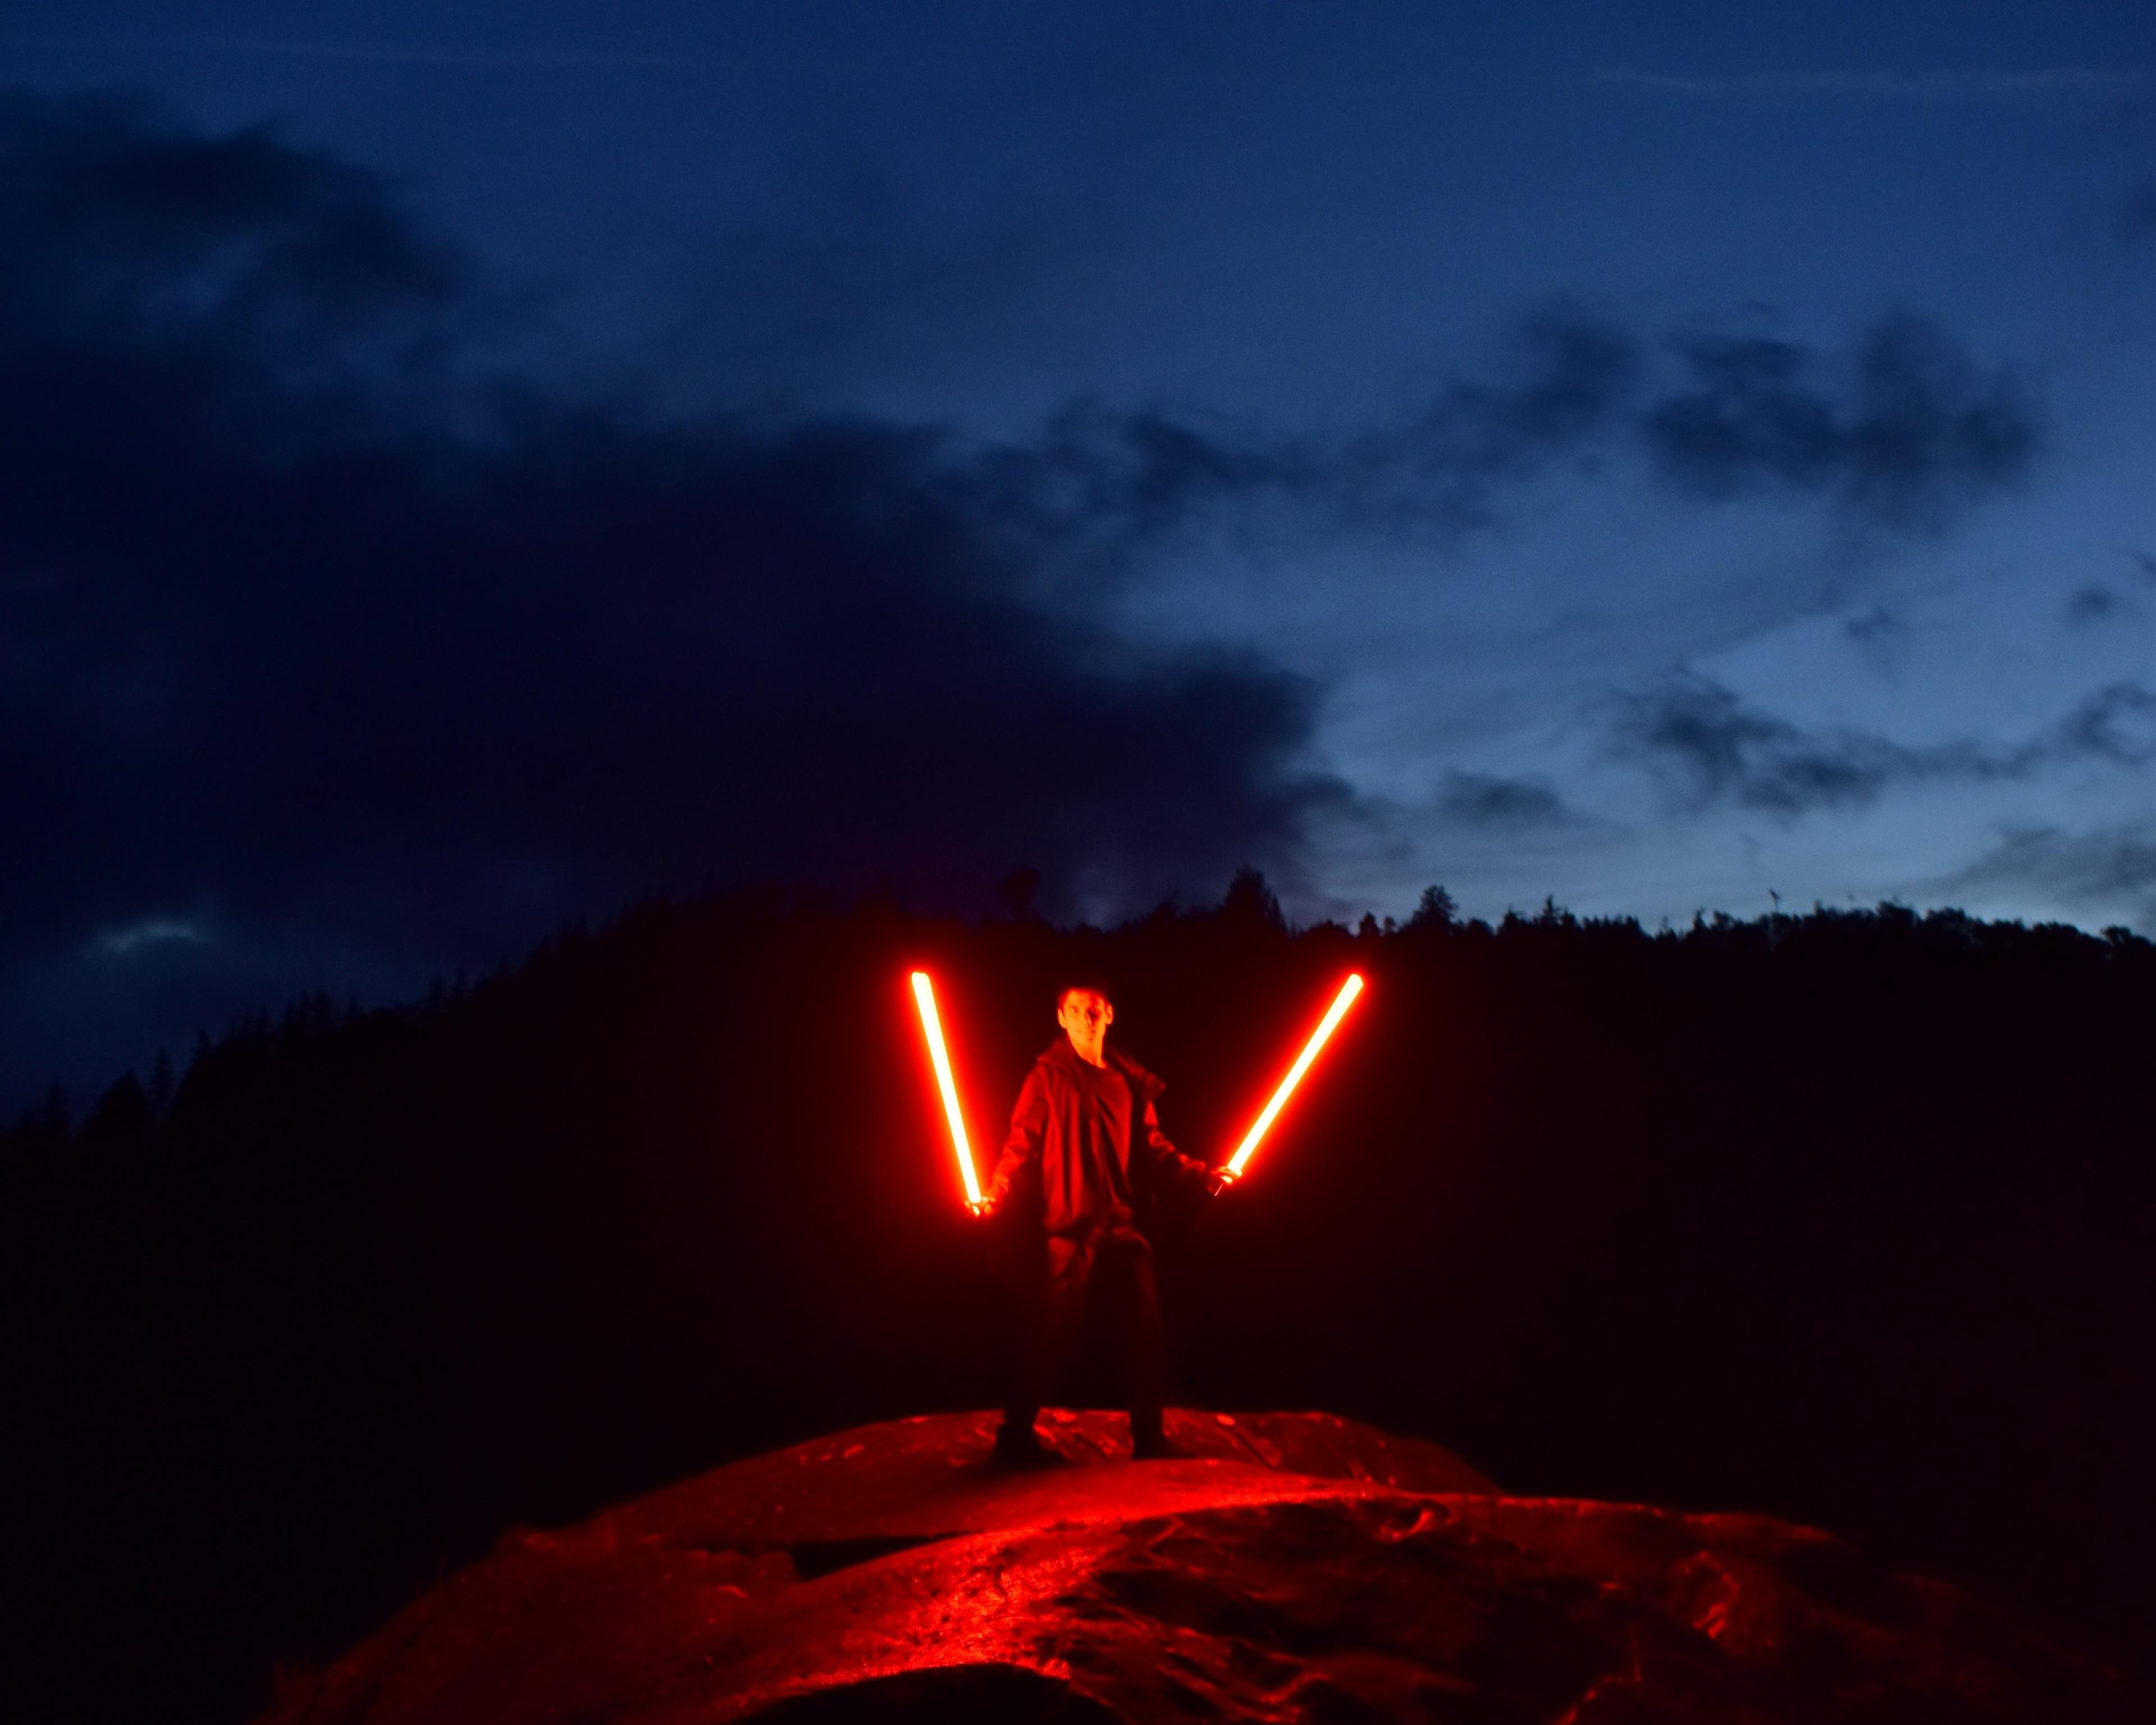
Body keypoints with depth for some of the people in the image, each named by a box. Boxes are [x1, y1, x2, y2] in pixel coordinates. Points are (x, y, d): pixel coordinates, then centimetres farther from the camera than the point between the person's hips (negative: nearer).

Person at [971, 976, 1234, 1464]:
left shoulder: (1131, 1081, 13)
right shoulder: (1047, 1077, -1)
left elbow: (1153, 1149, 16)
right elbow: (1023, 1145, -7)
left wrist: (1202, 1173, 7)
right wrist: (996, 1192, -21)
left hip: (1124, 1227, 5)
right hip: (1067, 1229, -5)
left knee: (1145, 1334, 7)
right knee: (1046, 1337, -3)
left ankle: (1149, 1438, 18)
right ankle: (1016, 1438, 8)